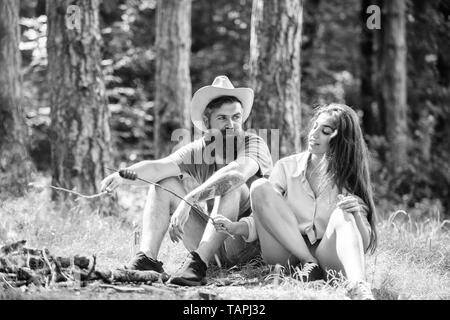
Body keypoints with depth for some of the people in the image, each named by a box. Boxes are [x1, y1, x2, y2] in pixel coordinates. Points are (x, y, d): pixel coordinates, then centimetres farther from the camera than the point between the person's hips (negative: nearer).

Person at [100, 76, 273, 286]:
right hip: (213, 242, 5)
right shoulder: (198, 150, 3)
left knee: (230, 185, -30)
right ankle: (147, 259, -19)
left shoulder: (253, 144, -11)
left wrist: (189, 200, -43)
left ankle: (198, 264, -38)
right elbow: (158, 168, -15)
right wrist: (124, 176, -37)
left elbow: (238, 172, -35)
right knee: (164, 183, -3)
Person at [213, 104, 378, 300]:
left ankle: (357, 285, -50)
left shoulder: (349, 179, 6)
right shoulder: (287, 167, 7)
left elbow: (365, 242, -1)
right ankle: (308, 262, -21)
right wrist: (235, 228, -18)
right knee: (261, 188, -15)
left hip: (327, 255, -1)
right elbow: (261, 219, 2)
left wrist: (357, 215, -22)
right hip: (286, 253, 2)